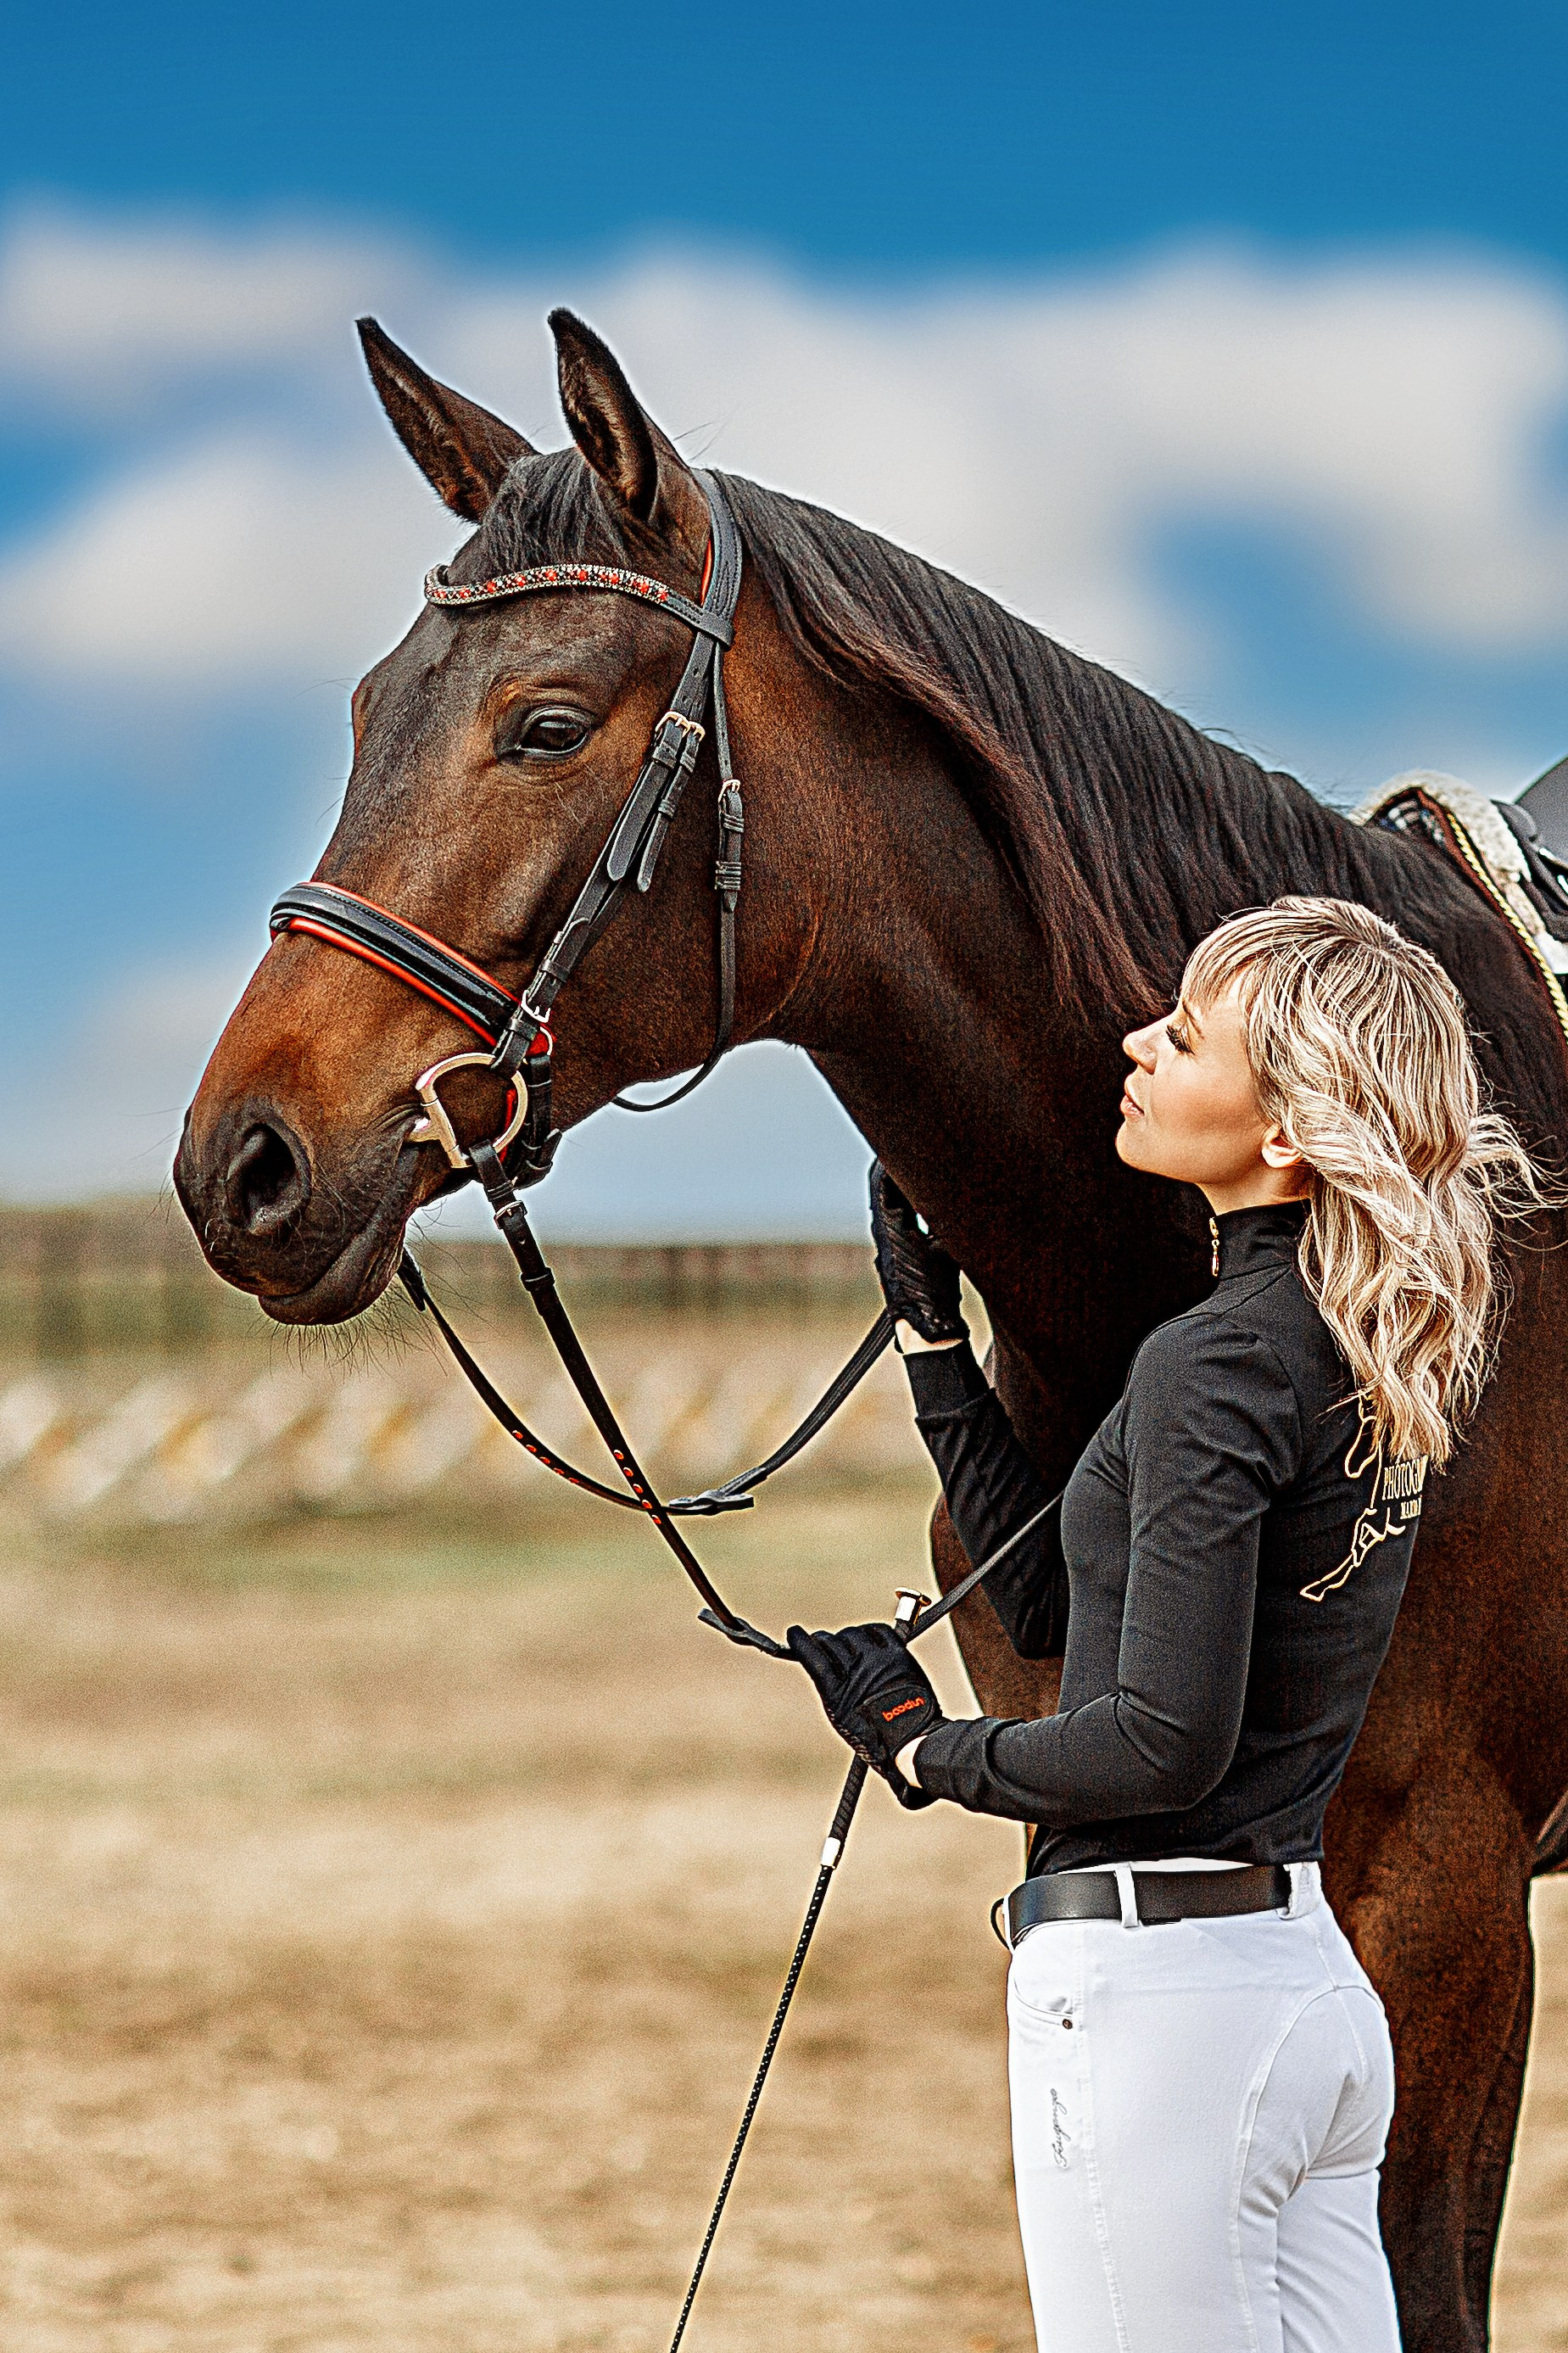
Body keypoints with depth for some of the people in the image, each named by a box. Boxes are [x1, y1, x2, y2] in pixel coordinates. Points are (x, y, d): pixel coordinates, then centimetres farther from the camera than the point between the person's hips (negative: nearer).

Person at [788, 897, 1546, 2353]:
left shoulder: (1217, 1368, -17)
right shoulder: (1366, 1348, 10)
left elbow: (1166, 1741, -22)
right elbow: (1050, 1603, 16)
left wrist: (932, 1752, -5)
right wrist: (931, 1327, 16)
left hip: (1153, 1998, -9)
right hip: (1312, 1977, 9)